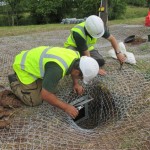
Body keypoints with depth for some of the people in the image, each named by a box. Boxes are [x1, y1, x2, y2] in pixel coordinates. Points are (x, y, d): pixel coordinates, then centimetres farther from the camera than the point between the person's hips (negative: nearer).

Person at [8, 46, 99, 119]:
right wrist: (66, 107, -27)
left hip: (32, 60, 8)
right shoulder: (57, 68, -40)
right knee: (35, 101, -8)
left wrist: (76, 84, 2)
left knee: (51, 89, 9)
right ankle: (15, 82, 11)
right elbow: (45, 95, -33)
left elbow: (73, 68, 13)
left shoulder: (76, 56, -13)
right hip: (24, 67, -8)